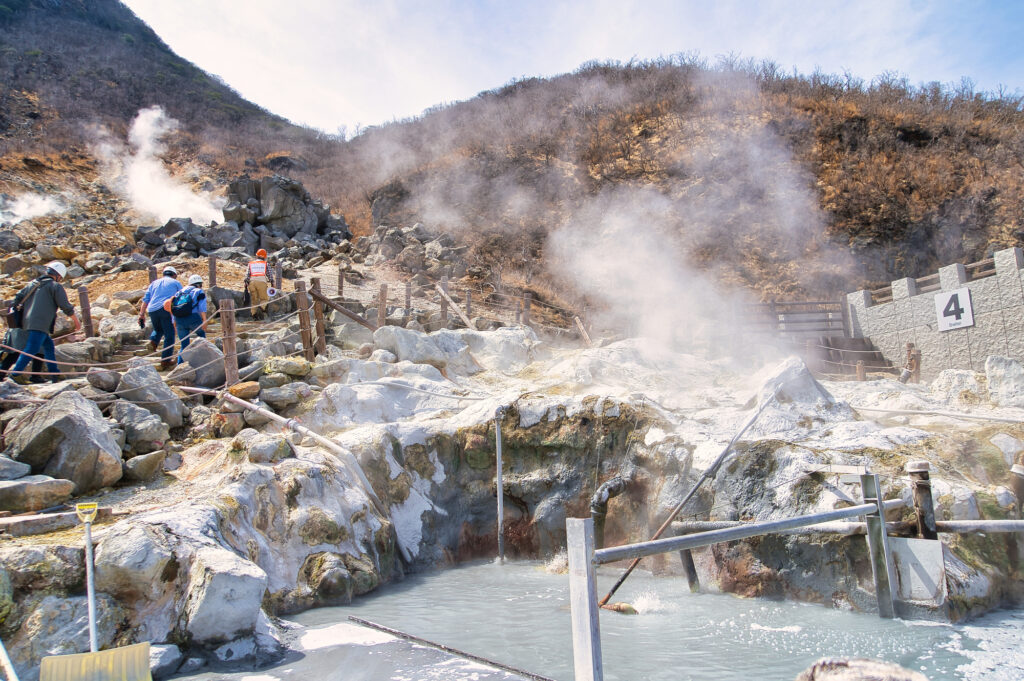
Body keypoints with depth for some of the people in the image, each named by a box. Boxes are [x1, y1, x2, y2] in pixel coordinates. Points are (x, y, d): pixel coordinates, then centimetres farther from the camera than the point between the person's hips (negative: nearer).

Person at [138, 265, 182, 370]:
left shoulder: (154, 283, 25)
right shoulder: (176, 283, 17)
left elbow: (145, 299, 18)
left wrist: (141, 315, 15)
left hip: (152, 310, 4)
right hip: (167, 309, -4)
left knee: (158, 329, 29)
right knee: (169, 335, 2)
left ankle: (153, 342, 0)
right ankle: (165, 360, -2)